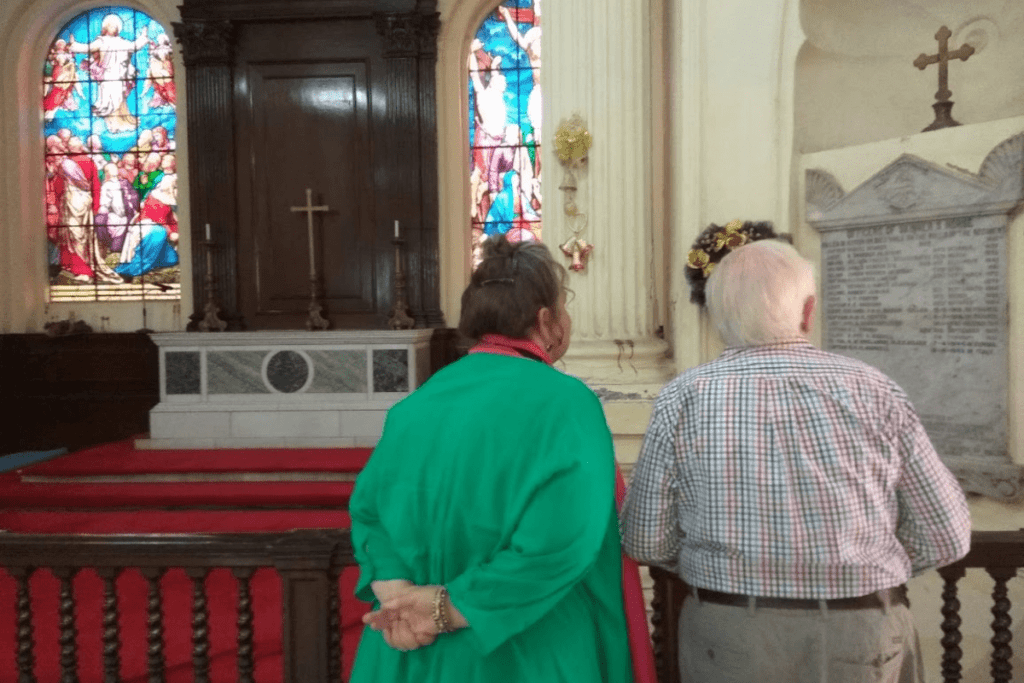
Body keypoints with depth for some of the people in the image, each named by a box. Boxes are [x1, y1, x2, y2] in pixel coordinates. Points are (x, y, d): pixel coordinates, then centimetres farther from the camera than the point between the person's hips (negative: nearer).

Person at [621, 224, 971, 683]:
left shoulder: (681, 401, -11)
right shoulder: (874, 391, -9)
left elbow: (646, 543, -6)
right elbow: (947, 538, -2)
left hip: (727, 643, 0)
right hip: (865, 643, 1)